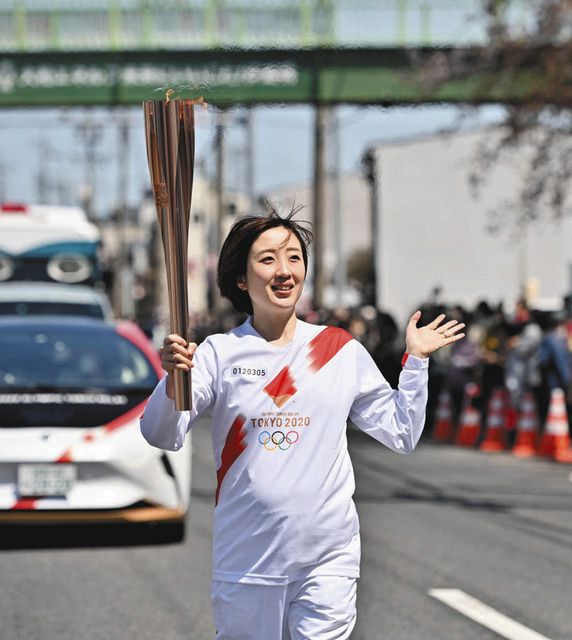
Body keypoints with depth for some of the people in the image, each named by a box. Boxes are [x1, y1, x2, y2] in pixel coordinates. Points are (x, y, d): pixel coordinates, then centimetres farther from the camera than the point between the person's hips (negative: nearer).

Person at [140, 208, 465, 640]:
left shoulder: (343, 350, 6)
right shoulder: (219, 353, 0)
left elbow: (401, 434, 11)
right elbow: (161, 436, -10)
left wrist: (416, 360, 3)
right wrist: (174, 378, -28)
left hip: (328, 559, 1)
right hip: (246, 560, 0)